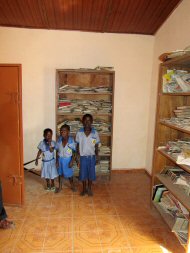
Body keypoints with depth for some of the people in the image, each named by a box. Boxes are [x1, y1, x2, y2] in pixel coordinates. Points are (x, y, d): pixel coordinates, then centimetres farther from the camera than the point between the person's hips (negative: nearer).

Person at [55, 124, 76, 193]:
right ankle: (60, 186, 35)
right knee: (60, 173, 16)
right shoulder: (59, 140, -8)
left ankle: (72, 186, 36)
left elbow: (74, 152, -11)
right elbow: (57, 151, 0)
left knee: (69, 173, 11)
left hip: (68, 159, -3)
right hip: (60, 159, 3)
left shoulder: (71, 140, -18)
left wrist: (72, 161, -14)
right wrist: (57, 161, -1)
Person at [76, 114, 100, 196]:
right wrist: (77, 156, -1)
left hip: (91, 157, 0)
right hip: (83, 157, 0)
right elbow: (77, 145, 0)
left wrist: (97, 157, -2)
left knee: (91, 173, 12)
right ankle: (84, 189, 32)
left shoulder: (95, 133, -9)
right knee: (83, 173, 11)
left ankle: (89, 189, 32)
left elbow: (96, 146, -1)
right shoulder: (79, 133, -8)